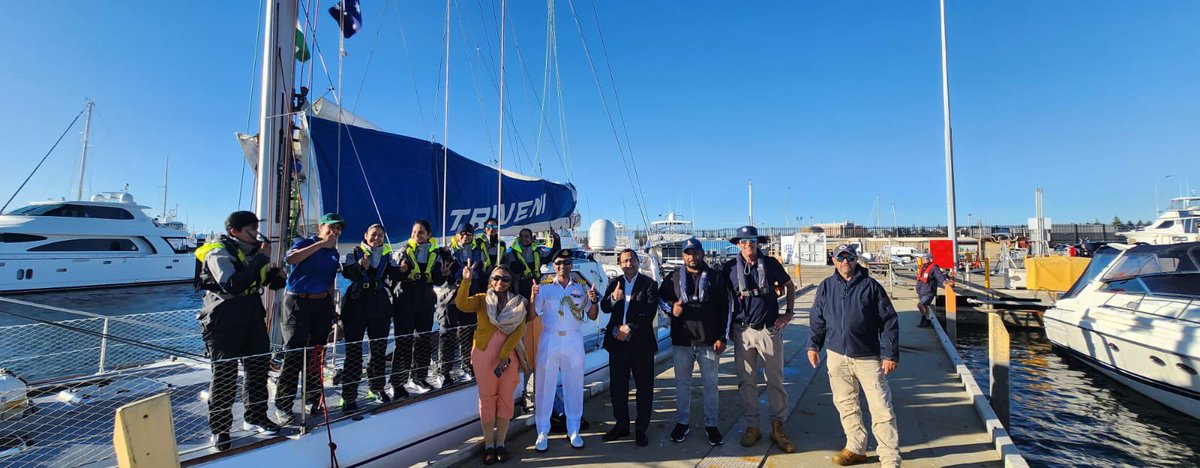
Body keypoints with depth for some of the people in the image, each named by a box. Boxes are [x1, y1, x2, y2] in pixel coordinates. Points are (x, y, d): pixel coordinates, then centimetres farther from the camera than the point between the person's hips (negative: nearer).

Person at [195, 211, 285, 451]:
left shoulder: (252, 251, 8)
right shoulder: (218, 252, -13)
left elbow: (276, 282, 11)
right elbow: (230, 285, -27)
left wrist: (272, 273, -11)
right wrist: (257, 266, -23)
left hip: (253, 319, 7)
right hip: (224, 323, -7)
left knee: (259, 367, 12)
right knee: (225, 374, 1)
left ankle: (255, 417, 29)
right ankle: (219, 429, 16)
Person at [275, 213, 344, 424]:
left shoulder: (334, 253, 12)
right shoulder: (303, 243, -4)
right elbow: (290, 259, -27)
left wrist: (331, 310, 16)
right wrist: (321, 244, -26)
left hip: (322, 305, 5)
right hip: (298, 303, -5)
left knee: (316, 354, 10)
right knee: (293, 354, -5)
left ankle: (312, 399, 22)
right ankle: (283, 405, 5)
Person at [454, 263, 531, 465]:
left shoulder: (518, 303, 4)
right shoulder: (482, 299, 3)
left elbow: (518, 331, -6)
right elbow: (461, 304, -16)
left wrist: (504, 355, -16)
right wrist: (467, 281, -29)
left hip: (509, 355, 1)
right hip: (484, 354, -1)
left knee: (505, 398, 7)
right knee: (487, 398, 6)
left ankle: (501, 443, 21)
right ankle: (488, 444, 18)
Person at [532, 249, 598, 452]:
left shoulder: (581, 288, 6)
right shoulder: (544, 288, 1)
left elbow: (593, 316, 7)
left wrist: (593, 300, -12)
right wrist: (533, 296, -18)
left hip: (574, 340, 2)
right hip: (549, 339, -1)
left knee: (574, 385, 8)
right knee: (545, 385, 3)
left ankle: (573, 430, 22)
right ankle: (542, 432, 15)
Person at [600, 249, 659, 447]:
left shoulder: (649, 284, -3)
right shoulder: (614, 284, 8)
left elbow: (650, 313, -11)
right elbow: (604, 308, -3)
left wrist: (629, 329, -16)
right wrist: (613, 298, -24)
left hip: (641, 342, -3)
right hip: (617, 342, 4)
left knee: (644, 388, 6)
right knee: (617, 386, 12)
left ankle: (641, 429, 20)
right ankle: (621, 425, 28)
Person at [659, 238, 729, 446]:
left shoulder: (715, 277, 2)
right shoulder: (674, 278, 6)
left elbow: (724, 309, 1)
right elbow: (660, 297, 15)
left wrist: (722, 337, -4)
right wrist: (671, 307, -7)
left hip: (709, 341, -1)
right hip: (681, 341, 1)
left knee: (710, 383, 7)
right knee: (682, 382, 11)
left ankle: (711, 425, 22)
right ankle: (682, 422, 26)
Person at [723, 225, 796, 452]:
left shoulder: (770, 263, 0)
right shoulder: (731, 267, 1)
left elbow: (790, 286, 14)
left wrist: (789, 313, 6)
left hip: (769, 329, 0)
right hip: (743, 331, 1)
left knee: (775, 380, 5)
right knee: (746, 381, 7)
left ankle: (778, 427, 18)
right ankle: (752, 426, 20)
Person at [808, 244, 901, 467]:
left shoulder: (871, 286, -4)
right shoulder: (826, 287, 5)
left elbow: (889, 322, -3)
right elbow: (817, 319, 13)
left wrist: (890, 354, -7)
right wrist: (813, 345, 11)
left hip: (868, 357, -3)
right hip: (837, 356, 3)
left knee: (881, 408, -1)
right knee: (846, 404, 14)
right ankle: (856, 449, 30)